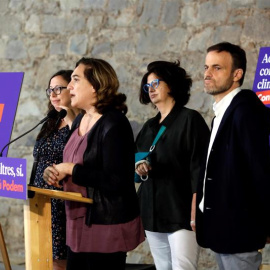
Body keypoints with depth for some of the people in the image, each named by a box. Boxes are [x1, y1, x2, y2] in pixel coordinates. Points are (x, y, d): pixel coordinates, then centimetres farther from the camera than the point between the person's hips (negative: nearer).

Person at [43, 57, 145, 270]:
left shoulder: (114, 124, -16)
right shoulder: (80, 122, 12)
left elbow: (115, 181, -23)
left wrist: (70, 170, -16)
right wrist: (56, 173, 2)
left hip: (107, 226, -9)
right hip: (79, 225, 9)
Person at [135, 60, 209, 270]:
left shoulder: (189, 119, -5)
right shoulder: (149, 127, 17)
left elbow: (198, 168, -11)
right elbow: (136, 162, 26)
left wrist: (195, 214, -18)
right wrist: (139, 169, 0)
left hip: (181, 213, -7)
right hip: (153, 213, 7)